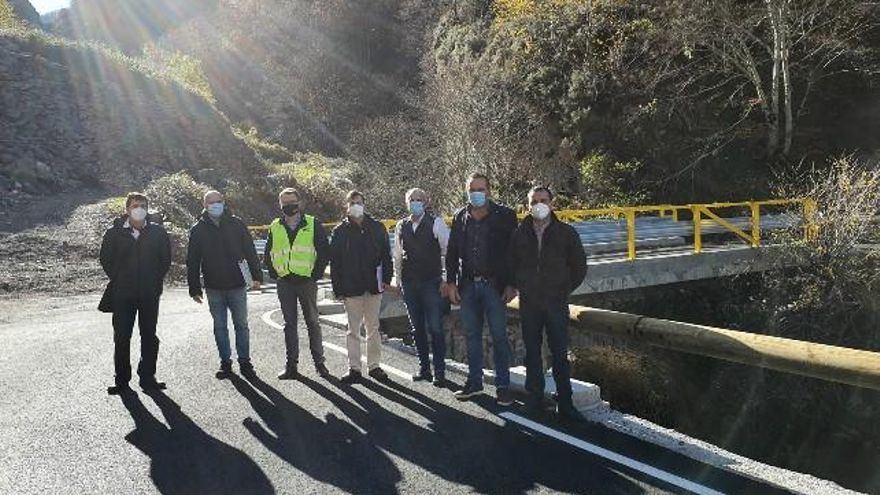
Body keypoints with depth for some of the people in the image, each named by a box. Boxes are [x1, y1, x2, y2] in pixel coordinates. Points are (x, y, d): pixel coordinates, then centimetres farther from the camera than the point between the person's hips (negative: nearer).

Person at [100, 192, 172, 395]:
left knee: (149, 336, 7)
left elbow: (166, 259, 10)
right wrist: (118, 279, 5)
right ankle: (122, 380, 13)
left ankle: (147, 377, 17)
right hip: (122, 294, -1)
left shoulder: (157, 232, 2)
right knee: (121, 337, 3)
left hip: (150, 294, 1)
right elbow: (106, 259, 8)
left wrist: (156, 280, 5)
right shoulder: (114, 233, 0)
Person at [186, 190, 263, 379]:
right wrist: (194, 288, 1)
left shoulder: (236, 224, 1)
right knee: (220, 327, 9)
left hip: (237, 285, -1)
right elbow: (192, 262, 5)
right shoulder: (198, 230, 3)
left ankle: (245, 362, 15)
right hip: (214, 288, 1)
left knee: (241, 325, 6)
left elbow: (250, 251, 3)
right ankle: (225, 363, 19)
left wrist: (256, 275, -4)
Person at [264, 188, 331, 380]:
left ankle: (319, 362, 14)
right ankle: (291, 365, 13)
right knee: (289, 324, 7)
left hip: (307, 281, -3)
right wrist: (274, 273, 7)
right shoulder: (275, 227, 8)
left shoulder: (313, 224, -1)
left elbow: (325, 252, 0)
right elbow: (268, 254, 17)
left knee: (312, 322, 4)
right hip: (284, 283, 3)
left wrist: (316, 274, -5)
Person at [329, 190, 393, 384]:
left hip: (374, 286, 1)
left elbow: (386, 255, 8)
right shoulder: (340, 231, 3)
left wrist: (386, 279, -3)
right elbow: (334, 262, 2)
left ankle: (374, 366, 17)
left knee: (373, 328, 8)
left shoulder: (377, 228, 7)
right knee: (353, 329, 5)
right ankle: (354, 368, 11)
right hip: (351, 287, -1)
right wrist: (338, 288, -5)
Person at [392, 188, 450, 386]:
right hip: (409, 283, 4)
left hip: (431, 283, -4)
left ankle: (439, 372, 5)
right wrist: (398, 279, 12)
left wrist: (446, 280, -9)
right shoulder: (401, 226, 9)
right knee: (417, 328, 11)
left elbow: (449, 250, -5)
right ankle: (424, 368, 21)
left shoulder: (436, 223, -3)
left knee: (435, 328, -4)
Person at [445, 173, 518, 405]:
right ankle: (474, 381, 23)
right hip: (468, 285, 4)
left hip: (495, 285, -4)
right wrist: (451, 283, 5)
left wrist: (511, 284, -8)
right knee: (472, 335, 11)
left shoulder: (504, 215, -3)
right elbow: (452, 252, 11)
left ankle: (503, 386, 11)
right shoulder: (460, 217, 8)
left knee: (499, 336, 1)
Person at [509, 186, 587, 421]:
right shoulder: (520, 234, 3)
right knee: (532, 353, 9)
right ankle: (534, 398, 20)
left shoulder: (566, 233, 0)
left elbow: (579, 267, 7)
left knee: (560, 354, -1)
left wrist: (564, 289, 5)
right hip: (528, 303, 2)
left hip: (556, 303, -2)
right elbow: (511, 265, 16)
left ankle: (565, 404, 6)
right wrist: (521, 286, 9)